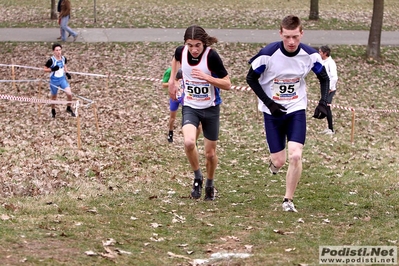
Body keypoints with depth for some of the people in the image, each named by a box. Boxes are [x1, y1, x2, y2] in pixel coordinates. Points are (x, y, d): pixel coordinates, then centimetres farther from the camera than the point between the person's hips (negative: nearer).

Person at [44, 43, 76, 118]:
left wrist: (67, 73, 3)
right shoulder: (51, 60, -20)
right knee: (54, 97, 13)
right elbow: (45, 69, -11)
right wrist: (52, 69, -27)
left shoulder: (63, 58, -5)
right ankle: (53, 111, 37)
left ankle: (68, 108, 15)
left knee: (69, 94, -10)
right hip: (54, 80, -3)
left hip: (63, 79, 3)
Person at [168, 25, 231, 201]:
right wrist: (172, 80, 13)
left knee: (210, 153, 10)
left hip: (211, 108, -1)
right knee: (189, 142, -26)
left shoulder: (211, 56, -22)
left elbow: (227, 84, -18)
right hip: (190, 107, 2)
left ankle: (209, 185, 39)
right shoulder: (181, 52, -10)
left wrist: (206, 77, -31)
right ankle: (197, 177, 0)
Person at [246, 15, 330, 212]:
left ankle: (288, 200, 1)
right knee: (279, 161, -1)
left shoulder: (310, 55, -11)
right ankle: (274, 162, 39)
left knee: (295, 155, -16)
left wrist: (322, 103, -8)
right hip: (272, 112, -1)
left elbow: (324, 78, 7)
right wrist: (269, 103, -14)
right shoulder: (268, 54, -19)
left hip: (296, 111, 1)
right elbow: (251, 78, -6)